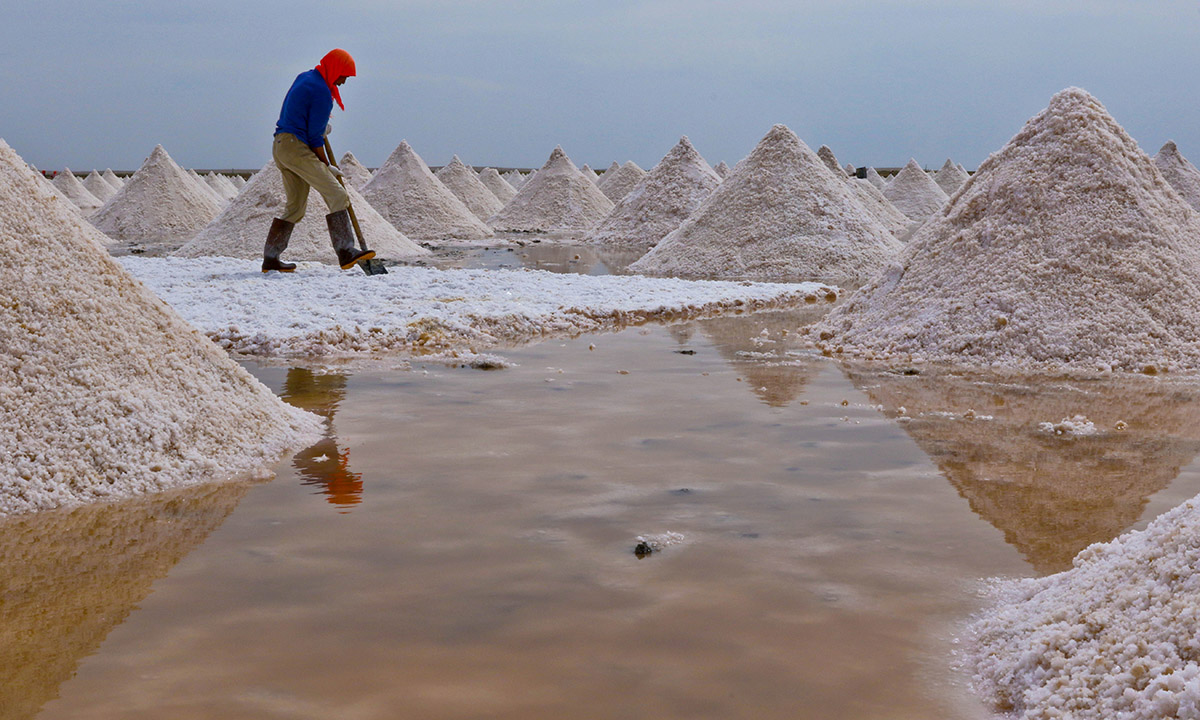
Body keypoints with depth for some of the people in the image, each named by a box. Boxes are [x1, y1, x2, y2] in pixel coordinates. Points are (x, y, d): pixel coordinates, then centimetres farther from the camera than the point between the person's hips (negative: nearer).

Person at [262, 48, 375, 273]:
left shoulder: (305, 77, 18)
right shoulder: (322, 92, -12)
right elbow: (315, 136, -12)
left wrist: (322, 124, 26)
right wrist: (326, 166, -2)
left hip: (280, 146, 10)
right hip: (296, 147, -10)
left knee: (295, 208, 15)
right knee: (337, 195, -14)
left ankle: (270, 259, 16)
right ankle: (345, 252, -24)